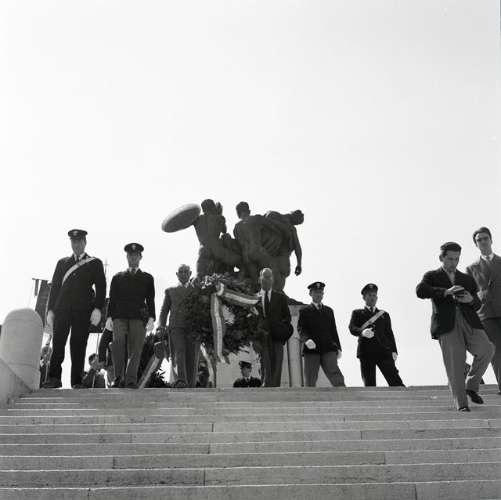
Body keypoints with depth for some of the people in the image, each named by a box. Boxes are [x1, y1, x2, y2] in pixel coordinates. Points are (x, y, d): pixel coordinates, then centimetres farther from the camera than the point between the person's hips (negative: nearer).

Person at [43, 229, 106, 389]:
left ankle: (77, 381, 1)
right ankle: (54, 378, -5)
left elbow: (101, 288, 4)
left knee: (78, 345, -3)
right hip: (62, 309, 2)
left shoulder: (95, 263, 11)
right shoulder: (62, 263, 19)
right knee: (57, 343, -7)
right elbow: (54, 287, 16)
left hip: (83, 311, -2)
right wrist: (50, 310, 7)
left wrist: (97, 309, -8)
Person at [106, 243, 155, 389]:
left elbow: (150, 300, 11)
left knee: (135, 348, -8)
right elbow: (112, 299, 14)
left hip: (139, 317, 0)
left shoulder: (147, 278, 18)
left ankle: (131, 380, -5)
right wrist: (109, 317, 2)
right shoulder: (118, 277, 20)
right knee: (118, 343, -19)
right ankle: (118, 377, -11)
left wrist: (151, 318, -2)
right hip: (120, 316, 0)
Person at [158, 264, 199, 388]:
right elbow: (164, 310, 18)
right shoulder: (170, 291, 23)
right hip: (176, 327, -1)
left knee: (192, 359, -6)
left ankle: (190, 387, 1)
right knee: (179, 352, -22)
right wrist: (161, 325, -1)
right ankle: (181, 381, -38)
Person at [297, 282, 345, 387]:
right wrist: (307, 340, -22)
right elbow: (301, 329, -2)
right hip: (311, 350, -2)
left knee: (335, 374, -13)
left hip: (328, 348, 2)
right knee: (310, 381, -1)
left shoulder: (329, 310, 22)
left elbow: (333, 330, 21)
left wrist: (338, 347, 13)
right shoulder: (305, 311, 9)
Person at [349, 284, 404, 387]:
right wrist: (362, 332, -24)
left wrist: (393, 351, 2)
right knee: (369, 385, -5)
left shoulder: (384, 314, 25)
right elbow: (352, 328, -2)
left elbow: (389, 334, 17)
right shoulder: (357, 313, 16)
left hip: (384, 351, 1)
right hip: (366, 353, -1)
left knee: (395, 382, -10)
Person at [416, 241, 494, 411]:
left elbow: (477, 305, 23)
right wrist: (446, 292, -18)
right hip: (446, 324, -3)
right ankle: (461, 403, 3)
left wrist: (471, 299, -2)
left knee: (486, 349, -18)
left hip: (468, 321, 3)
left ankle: (471, 386, 4)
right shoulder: (432, 276, 13)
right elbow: (420, 291, -8)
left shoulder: (467, 279, 26)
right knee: (455, 363, -9)